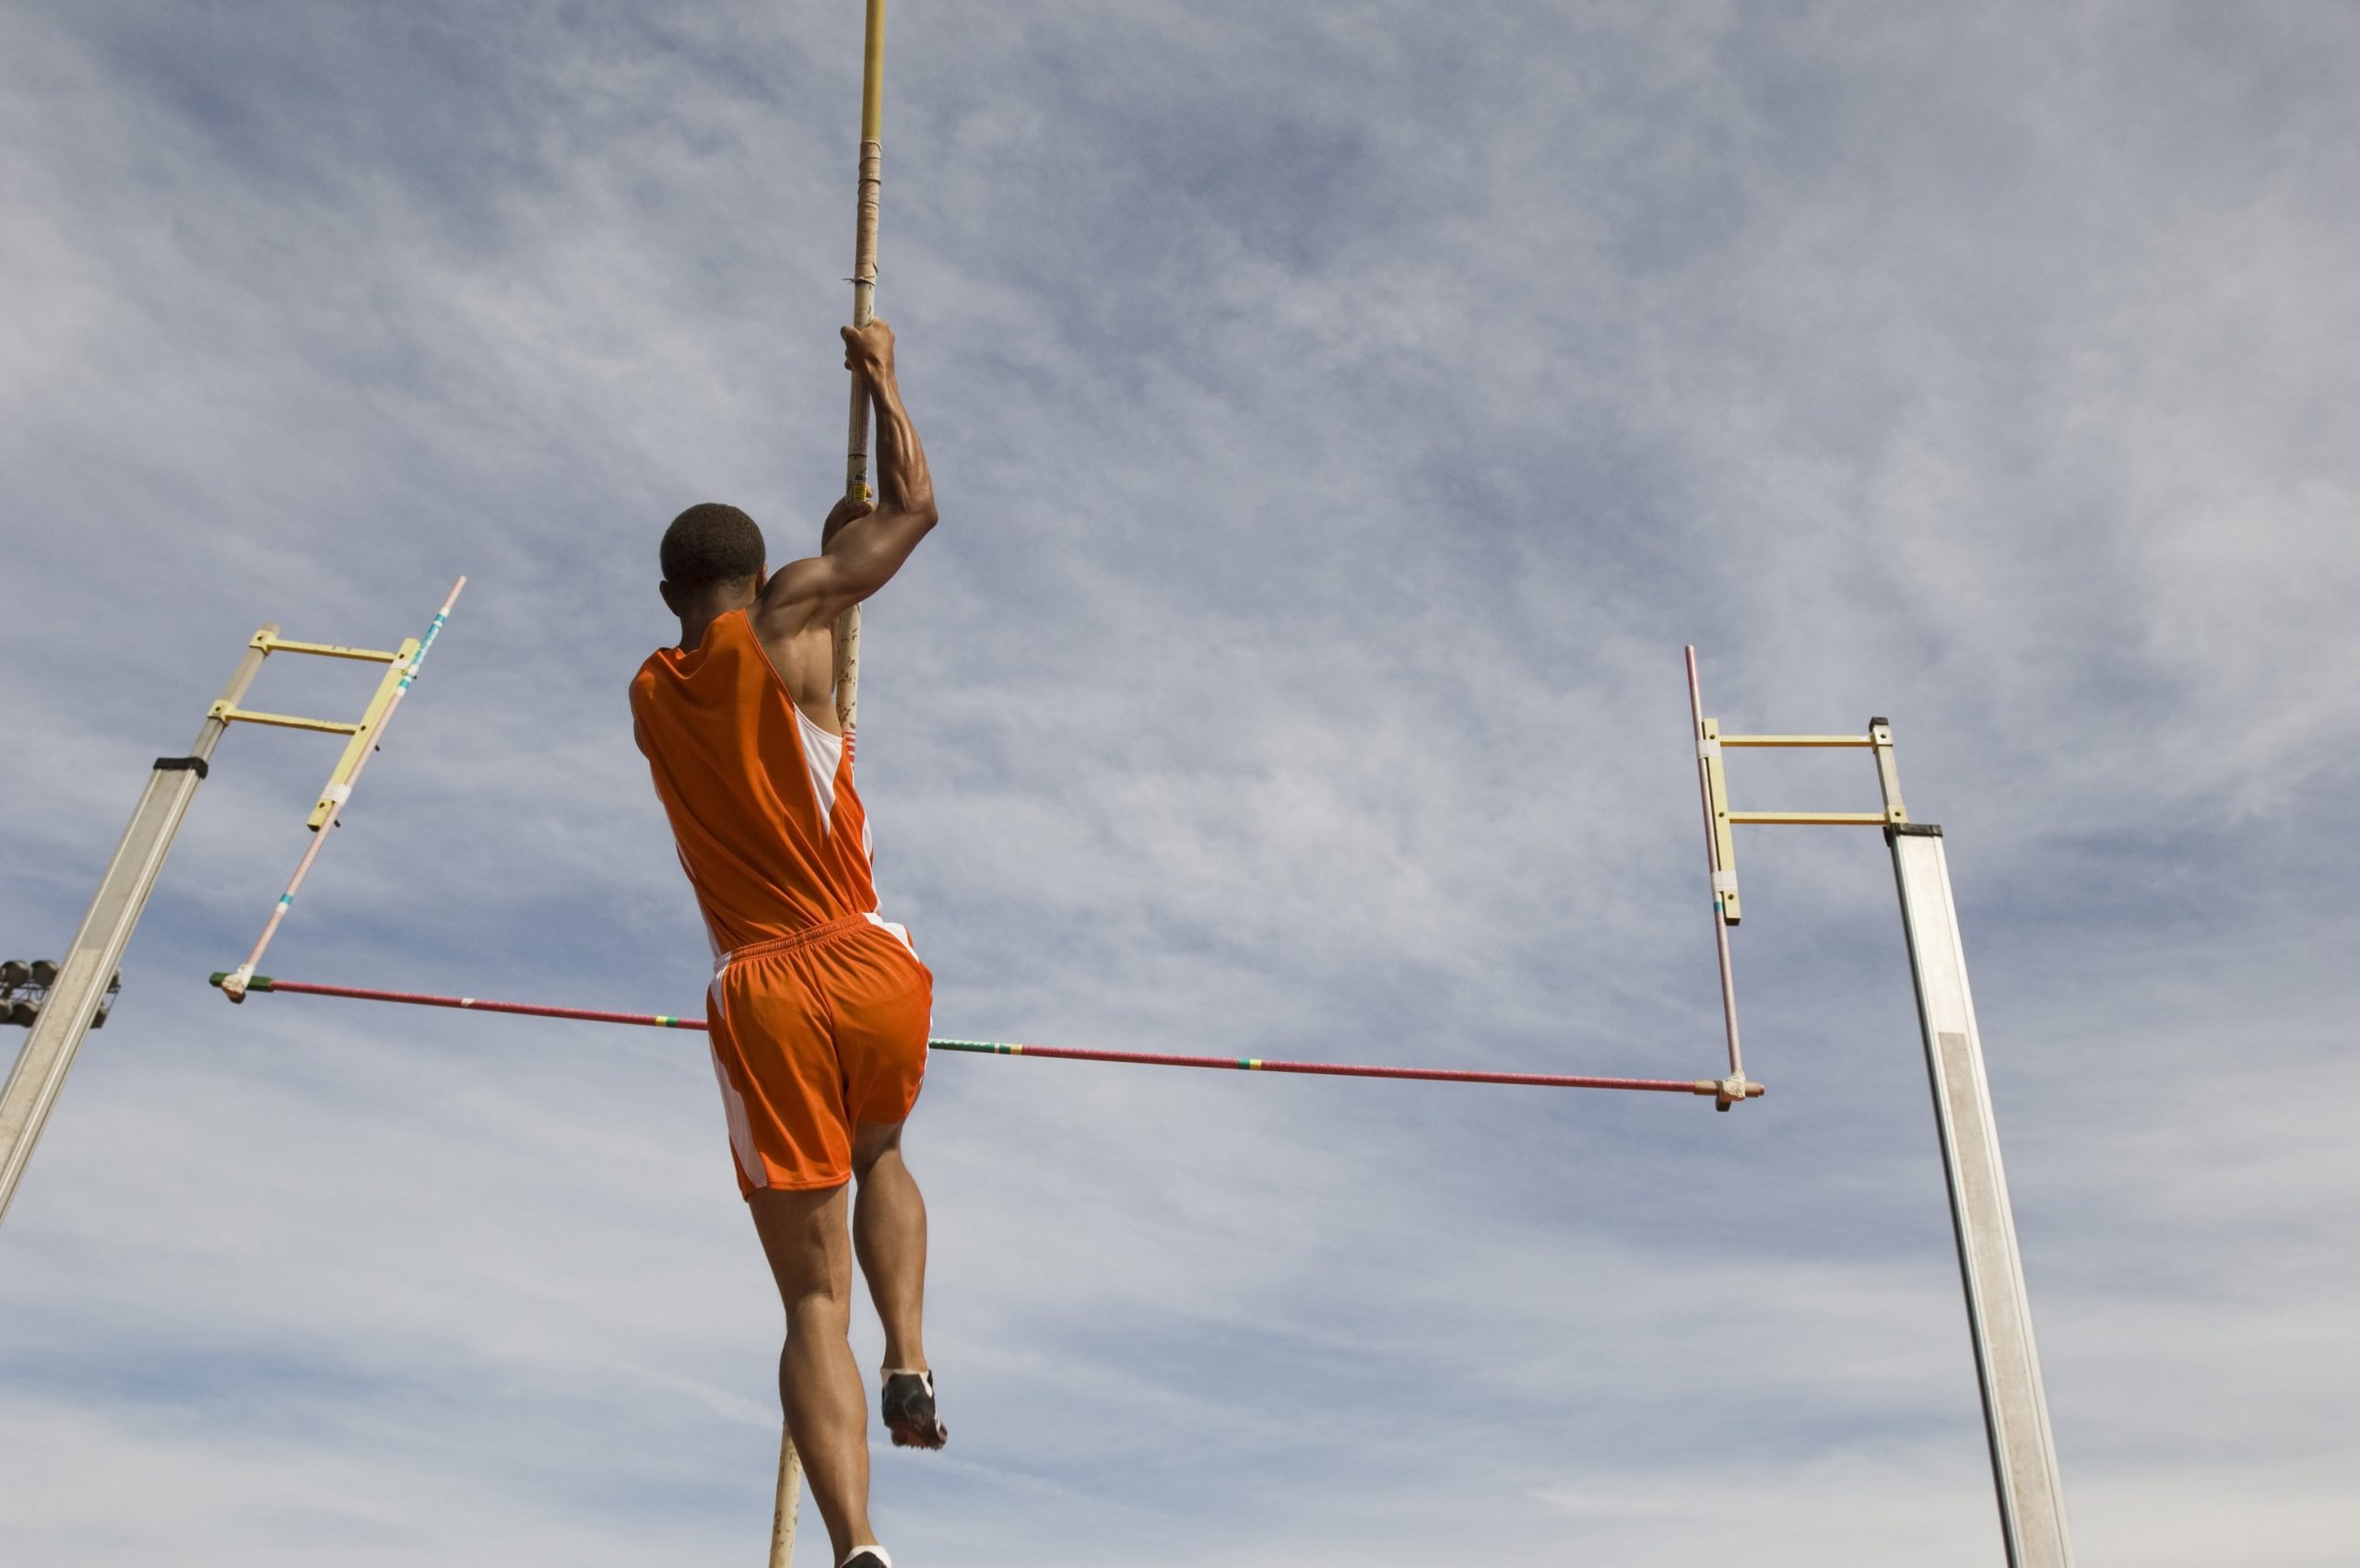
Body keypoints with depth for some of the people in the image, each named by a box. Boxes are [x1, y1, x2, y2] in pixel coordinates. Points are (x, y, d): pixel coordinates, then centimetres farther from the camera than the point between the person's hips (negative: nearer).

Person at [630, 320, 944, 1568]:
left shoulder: (650, 694, 14)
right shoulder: (784, 622, 2)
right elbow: (915, 510, 12)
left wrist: (828, 552, 44)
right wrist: (880, 376, 26)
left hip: (759, 996, 1)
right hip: (872, 971, -1)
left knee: (813, 1299, 2)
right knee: (881, 1156, 30)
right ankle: (908, 1359, 8)